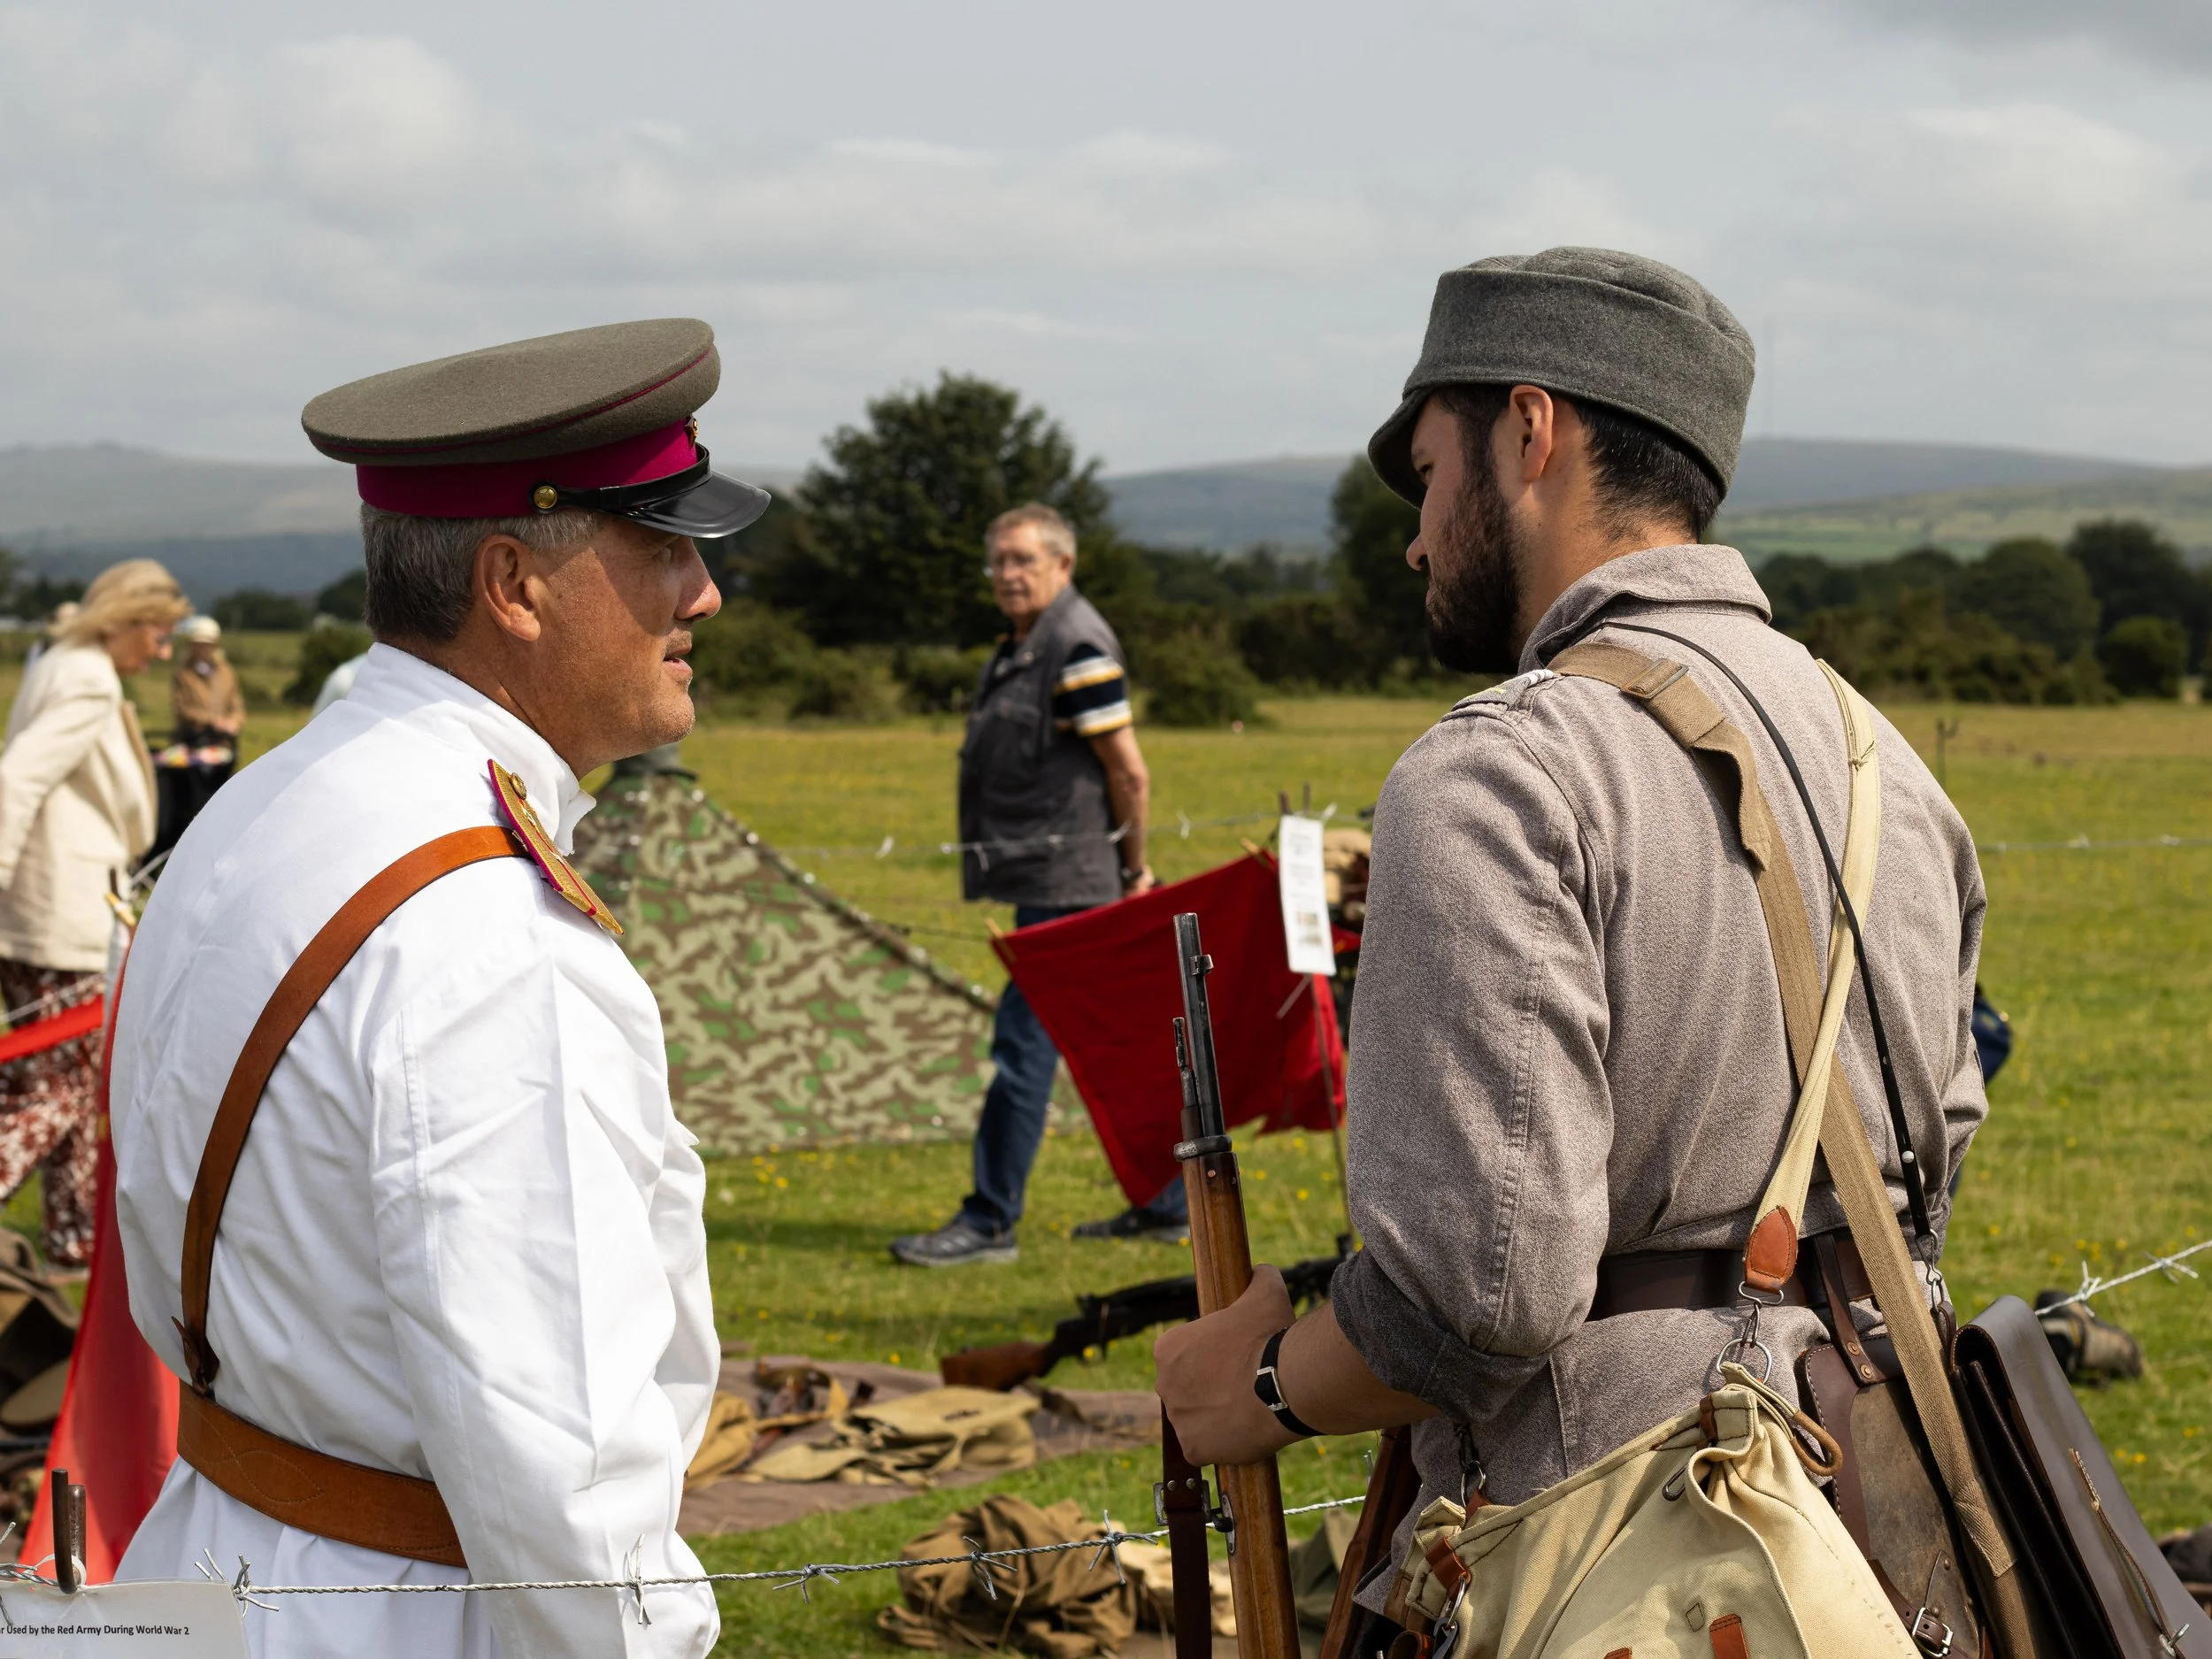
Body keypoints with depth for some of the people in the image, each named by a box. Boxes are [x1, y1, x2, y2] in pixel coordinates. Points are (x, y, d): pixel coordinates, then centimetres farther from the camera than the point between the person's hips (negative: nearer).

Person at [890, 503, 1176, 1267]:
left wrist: (1134, 869, -5)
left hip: (1065, 884, -10)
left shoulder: (1080, 647, -14)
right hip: (1039, 881, 10)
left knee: (1024, 1041, -8)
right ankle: (1166, 1200, 21)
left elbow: (1128, 773, -14)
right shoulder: (1018, 647, 16)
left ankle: (990, 1221, -5)